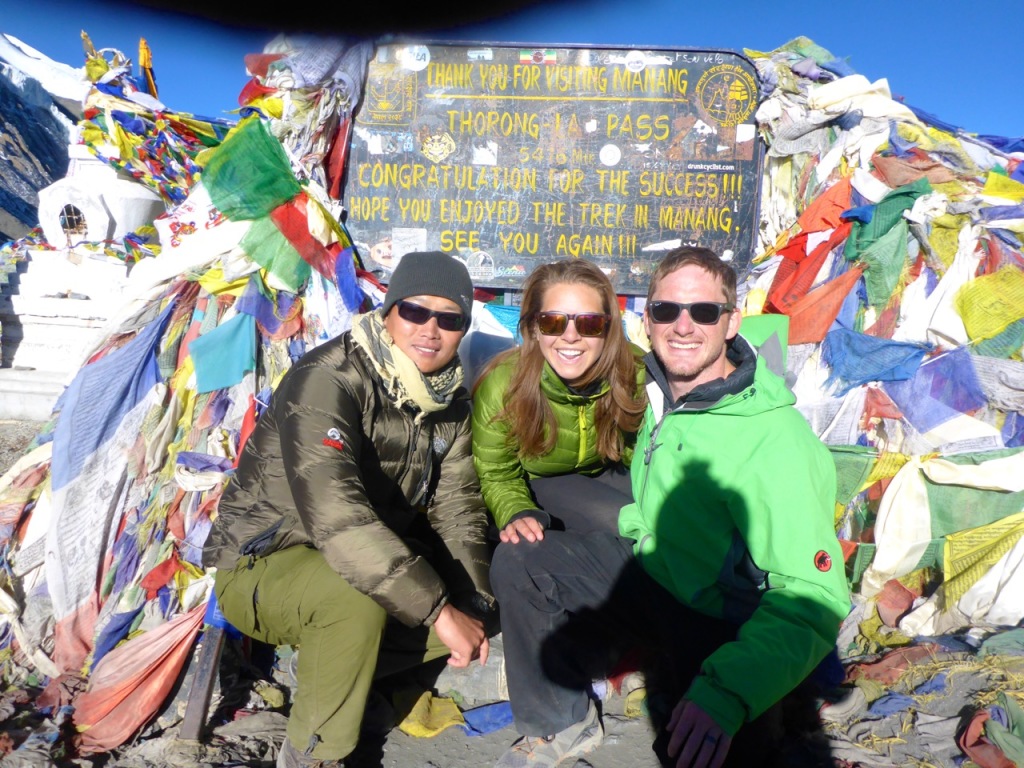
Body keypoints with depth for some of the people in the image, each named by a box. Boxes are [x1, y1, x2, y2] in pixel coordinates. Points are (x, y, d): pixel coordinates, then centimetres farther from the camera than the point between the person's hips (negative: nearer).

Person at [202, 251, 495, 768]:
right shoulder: (327, 381, -27)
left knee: (467, 602, -4)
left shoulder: (449, 398, -3)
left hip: (365, 562, 7)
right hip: (259, 567, -7)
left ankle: (336, 667, 10)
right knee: (359, 594, -35)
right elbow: (335, 516, -37)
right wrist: (438, 609, -36)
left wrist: (471, 602, -13)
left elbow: (456, 505, 0)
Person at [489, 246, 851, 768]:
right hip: (646, 564, 6)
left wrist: (727, 693, -46)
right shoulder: (661, 386, -9)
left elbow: (814, 599, -33)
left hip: (713, 626, -6)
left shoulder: (777, 441, -31)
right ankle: (562, 725, 13)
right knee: (517, 563, -4)